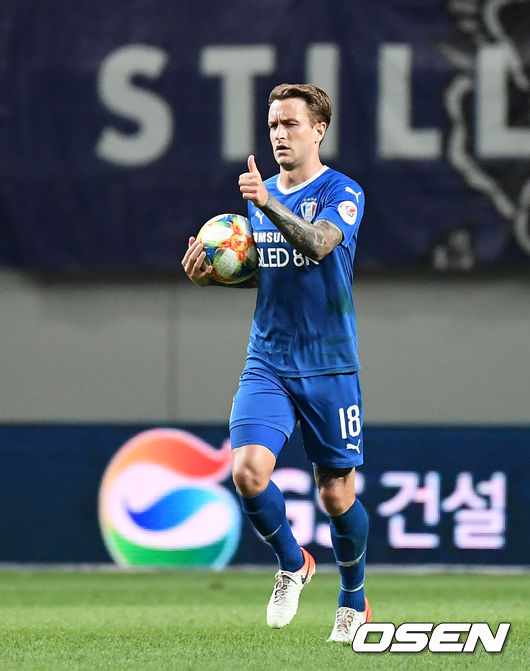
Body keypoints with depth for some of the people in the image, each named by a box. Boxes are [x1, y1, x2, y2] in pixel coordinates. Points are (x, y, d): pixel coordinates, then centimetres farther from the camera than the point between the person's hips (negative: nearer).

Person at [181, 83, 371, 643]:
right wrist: (209, 272, 2)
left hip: (329, 365, -4)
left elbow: (318, 243, -27)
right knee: (248, 470, -18)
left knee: (336, 493, 3)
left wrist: (269, 204, -41)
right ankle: (291, 564, 9)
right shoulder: (260, 195, 11)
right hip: (267, 362, 4)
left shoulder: (342, 192, -7)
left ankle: (354, 601, 27)